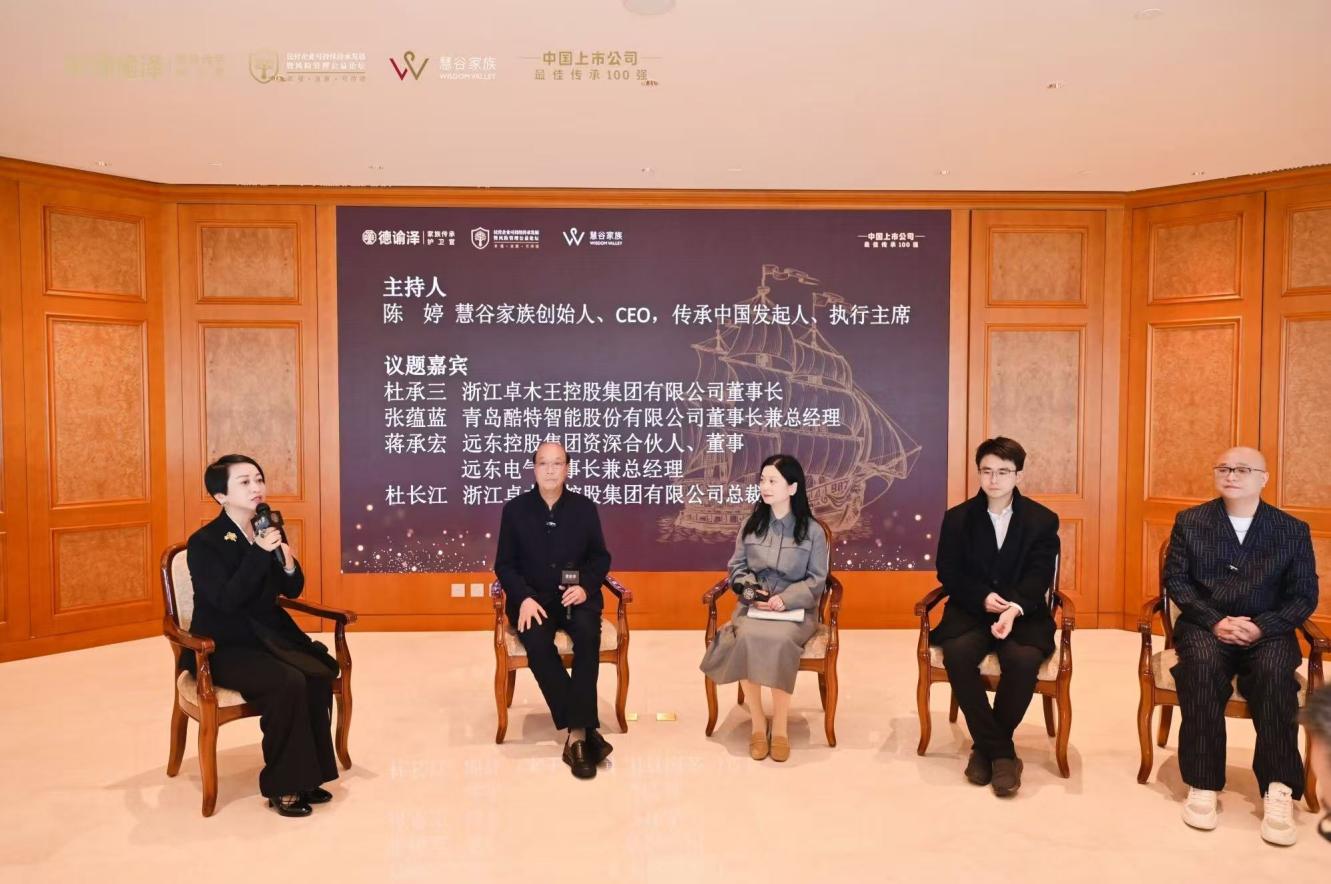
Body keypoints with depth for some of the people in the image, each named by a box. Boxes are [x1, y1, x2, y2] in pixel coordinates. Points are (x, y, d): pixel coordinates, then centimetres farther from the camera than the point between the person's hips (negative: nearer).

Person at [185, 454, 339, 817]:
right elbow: (227, 600, -23)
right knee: (288, 682, -30)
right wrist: (260, 553, -28)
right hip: (224, 647, -5)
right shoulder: (203, 542, -11)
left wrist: (288, 563, -12)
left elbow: (292, 590, 9)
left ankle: (307, 775, -8)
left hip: (271, 635, 6)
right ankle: (282, 786, -14)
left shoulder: (271, 530, 6)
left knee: (320, 675, -22)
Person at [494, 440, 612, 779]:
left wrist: (585, 586, -13)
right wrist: (524, 598, -15)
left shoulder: (584, 507, 5)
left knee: (588, 633, -33)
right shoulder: (515, 509, 3)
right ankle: (583, 730, -26)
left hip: (575, 596, 1)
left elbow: (600, 557, 8)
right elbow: (505, 563, 3)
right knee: (536, 641, -33)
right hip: (532, 598, 0)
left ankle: (576, 734, -29)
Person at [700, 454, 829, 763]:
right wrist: (751, 590, -8)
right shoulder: (751, 525, 9)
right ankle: (757, 724, -18)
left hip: (796, 608, -2)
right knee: (746, 638, -32)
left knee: (779, 639, -35)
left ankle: (780, 726, -20)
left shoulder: (812, 531, 0)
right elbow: (736, 567, 13)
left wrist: (786, 599, -16)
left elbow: (817, 579, 0)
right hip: (754, 604, 2)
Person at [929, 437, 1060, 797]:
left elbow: (1039, 577, -7)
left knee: (1024, 660, -33)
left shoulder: (1043, 520, 4)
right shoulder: (957, 518, 6)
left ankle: (986, 748, -12)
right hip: (971, 610, 1)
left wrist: (1014, 609, -27)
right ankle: (1000, 750, -17)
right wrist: (983, 598, -18)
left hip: (1024, 614, 0)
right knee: (957, 654, -31)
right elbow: (949, 574, 2)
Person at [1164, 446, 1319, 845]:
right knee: (1203, 665, -33)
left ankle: (1278, 790, -28)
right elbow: (1175, 580, 2)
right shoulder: (1190, 521, 7)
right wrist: (1215, 621, -14)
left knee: (1274, 673, -33)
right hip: (1205, 625, 0)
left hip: (1267, 630, 1)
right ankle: (1203, 784, -28)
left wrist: (1262, 626, -14)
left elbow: (1304, 595, 4)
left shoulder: (1293, 530, 7)